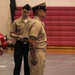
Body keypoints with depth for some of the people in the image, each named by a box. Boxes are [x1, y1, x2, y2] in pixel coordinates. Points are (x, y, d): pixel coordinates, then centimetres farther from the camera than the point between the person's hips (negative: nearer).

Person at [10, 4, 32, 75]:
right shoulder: (16, 22, 1)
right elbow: (11, 34, 2)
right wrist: (18, 36, -16)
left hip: (29, 44, 1)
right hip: (19, 44, -1)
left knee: (27, 64, 7)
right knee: (17, 64, 2)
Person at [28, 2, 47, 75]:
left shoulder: (39, 23, 14)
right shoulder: (36, 23, -18)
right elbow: (31, 41, -25)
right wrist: (33, 57, -26)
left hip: (41, 53, 10)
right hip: (37, 54, -10)